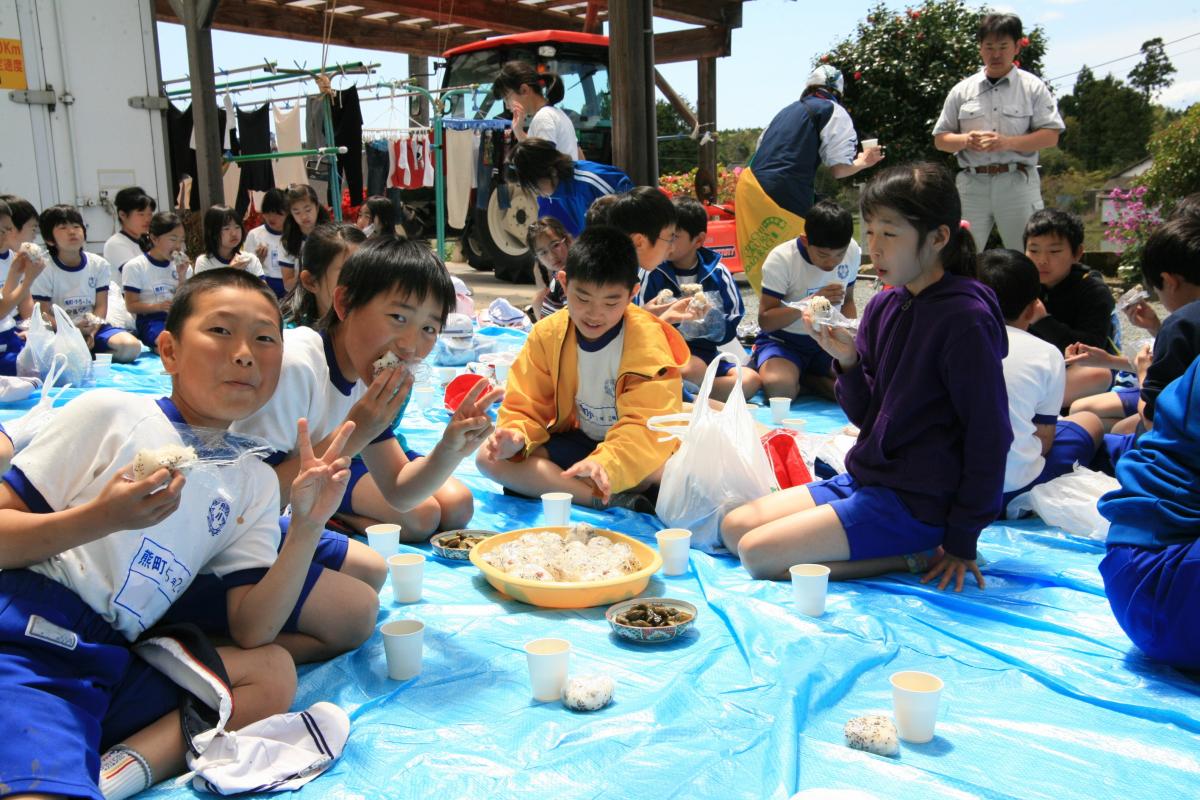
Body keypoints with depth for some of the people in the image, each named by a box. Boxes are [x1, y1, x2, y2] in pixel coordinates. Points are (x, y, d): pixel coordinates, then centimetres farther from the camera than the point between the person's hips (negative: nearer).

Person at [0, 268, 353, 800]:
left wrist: (306, 527, -9)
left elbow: (249, 631, 2)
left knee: (273, 675, -14)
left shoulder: (255, 483, 12)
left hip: (115, 667, 8)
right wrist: (101, 519, -17)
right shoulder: (109, 413, 0)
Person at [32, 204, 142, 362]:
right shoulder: (44, 270, -6)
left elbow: (101, 306, 0)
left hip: (93, 327, 3)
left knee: (131, 347, -26)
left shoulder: (99, 264, 3)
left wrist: (91, 332, -19)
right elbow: (44, 314, -7)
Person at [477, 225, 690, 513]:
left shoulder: (647, 338, -18)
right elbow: (526, 405, -2)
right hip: (575, 442, 4)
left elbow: (648, 423, -26)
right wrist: (517, 437, -26)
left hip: (633, 447, -4)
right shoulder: (547, 335, -5)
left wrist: (606, 464, -45)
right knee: (489, 457, -19)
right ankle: (606, 500, -30)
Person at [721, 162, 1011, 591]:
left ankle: (916, 557, -4)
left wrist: (962, 540, -11)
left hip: (915, 502, -8)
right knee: (735, 527, 6)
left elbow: (989, 438, -15)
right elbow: (865, 414, 8)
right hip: (864, 477, 9)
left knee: (759, 554, -15)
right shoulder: (883, 306, 5)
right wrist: (847, 362, -12)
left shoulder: (964, 319, -18)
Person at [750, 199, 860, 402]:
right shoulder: (781, 259, -16)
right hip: (783, 340, -4)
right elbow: (765, 321, -17)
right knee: (779, 387, -36)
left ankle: (802, 378, 2)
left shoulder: (852, 252, -3)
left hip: (827, 340, 4)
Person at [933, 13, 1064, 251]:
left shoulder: (1033, 87, 6)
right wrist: (965, 140, -10)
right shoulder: (962, 90, 12)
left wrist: (1008, 142, -15)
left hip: (1017, 183, -2)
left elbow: (1051, 135, -1)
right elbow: (940, 139, 12)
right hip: (972, 184, 2)